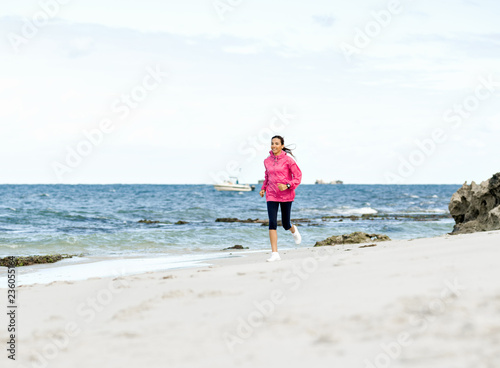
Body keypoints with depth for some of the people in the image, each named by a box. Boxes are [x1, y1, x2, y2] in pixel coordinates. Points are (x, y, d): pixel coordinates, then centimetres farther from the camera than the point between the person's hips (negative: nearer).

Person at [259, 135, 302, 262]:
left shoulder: (288, 160, -8)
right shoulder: (267, 161, 6)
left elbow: (298, 176, -6)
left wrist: (287, 185, -20)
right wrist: (263, 188, 10)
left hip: (286, 195, -3)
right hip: (272, 195, 3)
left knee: (285, 224, 7)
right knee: (272, 223, -10)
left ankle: (293, 230, 46)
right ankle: (275, 253, -10)